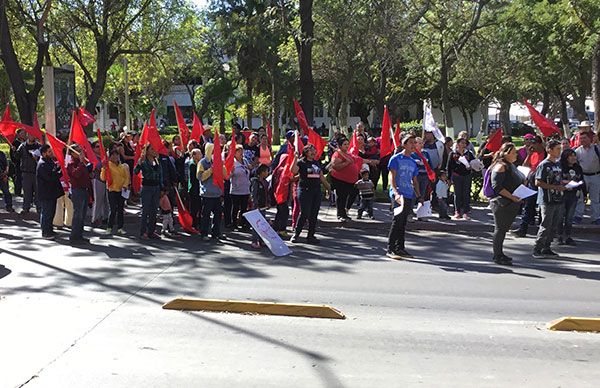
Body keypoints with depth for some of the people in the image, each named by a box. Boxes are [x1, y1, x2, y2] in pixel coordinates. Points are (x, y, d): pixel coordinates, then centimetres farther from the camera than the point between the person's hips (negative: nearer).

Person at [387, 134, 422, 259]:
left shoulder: (413, 162, 17)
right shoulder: (396, 159, -3)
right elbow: (392, 177, -10)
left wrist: (419, 196, 13)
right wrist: (396, 192, -22)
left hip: (409, 196, 7)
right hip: (398, 195, -7)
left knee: (403, 222, 10)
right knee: (397, 220, -12)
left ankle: (400, 248, 15)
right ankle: (391, 249, -8)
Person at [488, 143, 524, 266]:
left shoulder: (511, 166, 16)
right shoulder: (501, 166, -15)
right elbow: (497, 187, -22)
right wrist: (512, 197, -24)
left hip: (511, 204, 10)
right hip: (501, 203, -10)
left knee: (503, 229, 15)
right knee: (500, 229, -2)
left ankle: (499, 254, 24)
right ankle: (497, 256, 5)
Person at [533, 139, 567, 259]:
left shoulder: (558, 164, 15)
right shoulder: (543, 165, -10)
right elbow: (538, 182, -15)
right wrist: (556, 187, -18)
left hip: (558, 199, 8)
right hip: (547, 201, -8)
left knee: (553, 227, 10)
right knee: (545, 226, -7)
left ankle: (546, 249, 18)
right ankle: (537, 249, 1)